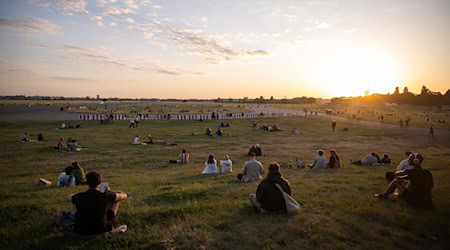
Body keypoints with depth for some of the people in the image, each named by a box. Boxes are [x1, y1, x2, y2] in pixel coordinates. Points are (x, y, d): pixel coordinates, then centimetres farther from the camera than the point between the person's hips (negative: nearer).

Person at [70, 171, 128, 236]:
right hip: (102, 230, -2)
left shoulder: (79, 197, -12)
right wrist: (109, 192, 12)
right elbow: (124, 196, -1)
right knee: (118, 197, 10)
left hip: (82, 232, 2)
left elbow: (69, 197, 15)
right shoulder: (106, 196, -19)